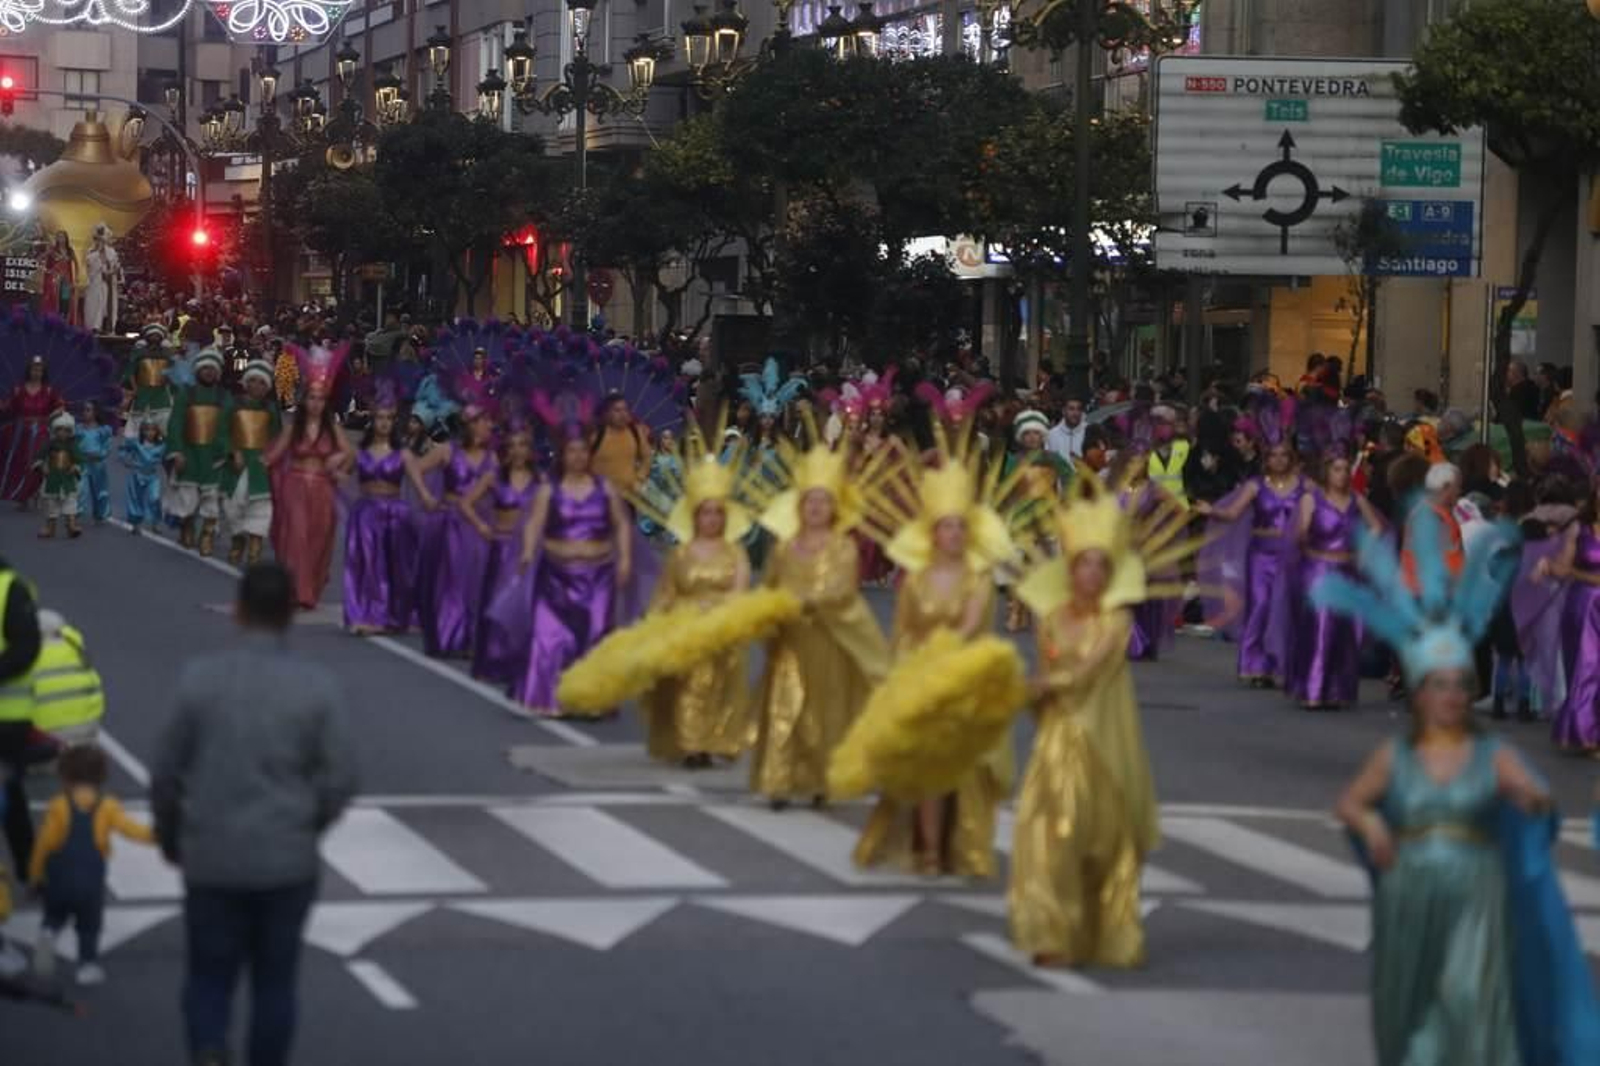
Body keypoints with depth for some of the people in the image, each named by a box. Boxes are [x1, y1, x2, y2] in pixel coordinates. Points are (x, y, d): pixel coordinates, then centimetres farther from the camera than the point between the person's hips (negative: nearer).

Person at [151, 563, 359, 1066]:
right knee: (274, 980, 14)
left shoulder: (201, 677, -8)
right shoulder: (318, 686, -7)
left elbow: (167, 770, -3)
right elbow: (339, 779, -6)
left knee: (209, 974, 12)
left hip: (212, 857, 0)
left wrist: (169, 837, 15)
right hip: (288, 859, 0)